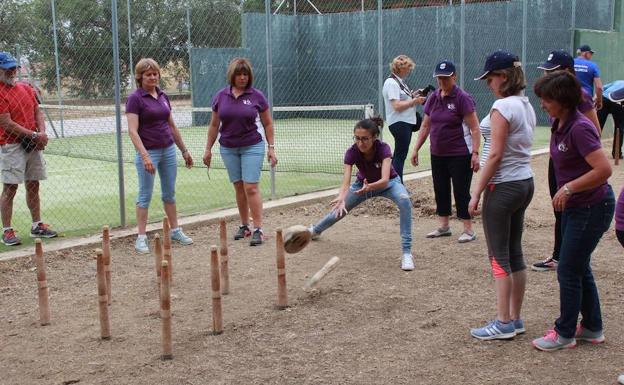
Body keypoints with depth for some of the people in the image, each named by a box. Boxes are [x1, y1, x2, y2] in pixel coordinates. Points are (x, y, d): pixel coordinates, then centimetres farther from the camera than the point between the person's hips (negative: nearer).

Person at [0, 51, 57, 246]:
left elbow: (38, 112, 13)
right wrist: (34, 135, -17)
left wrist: (42, 132, -6)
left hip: (34, 145, 7)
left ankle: (37, 226, 21)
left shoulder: (26, 88, 13)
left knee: (33, 186, 12)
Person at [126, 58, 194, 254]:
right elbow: (132, 130, -18)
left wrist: (184, 150, 17)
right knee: (145, 195, 0)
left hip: (168, 150, 6)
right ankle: (141, 238, 6)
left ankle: (175, 230, 24)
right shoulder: (135, 98, -11)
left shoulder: (163, 96, 9)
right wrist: (144, 156, -27)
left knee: (169, 193, 14)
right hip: (148, 152, -6)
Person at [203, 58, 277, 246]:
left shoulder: (257, 96, -5)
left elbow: (267, 124, 2)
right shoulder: (220, 96, 2)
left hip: (252, 146, -3)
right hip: (228, 148, 3)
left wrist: (271, 148, -2)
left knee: (251, 187, -9)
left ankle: (258, 229, -6)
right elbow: (214, 125, 10)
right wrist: (208, 148, 10)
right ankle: (244, 226, 18)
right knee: (239, 187, 8)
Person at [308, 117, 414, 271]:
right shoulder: (352, 152, -31)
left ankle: (406, 252, -28)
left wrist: (369, 187, -69)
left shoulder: (383, 149, -37)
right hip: (363, 183, 3)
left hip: (388, 182, -3)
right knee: (340, 209, 13)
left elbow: (385, 180, -48)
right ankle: (315, 230, 49)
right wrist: (341, 199, -62)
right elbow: (346, 182, -41)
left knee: (404, 200, -34)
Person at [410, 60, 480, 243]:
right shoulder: (433, 98, 7)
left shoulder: (462, 98, -12)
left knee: (461, 192, -2)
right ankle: (443, 226, 26)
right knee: (440, 190, 13)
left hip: (460, 155, -7)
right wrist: (416, 149, 11)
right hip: (437, 154, 7)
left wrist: (475, 153, -23)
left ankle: (469, 230, 6)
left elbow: (475, 128, -15)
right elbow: (425, 126, 14)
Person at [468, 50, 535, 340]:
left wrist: (476, 193, -14)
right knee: (515, 253, 13)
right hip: (526, 183, 9)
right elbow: (520, 149, 13)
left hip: (503, 186, -9)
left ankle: (504, 324, 2)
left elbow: (495, 155, -19)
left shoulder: (502, 106, -15)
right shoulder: (527, 106, 11)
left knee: (499, 256, -2)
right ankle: (515, 319, 19)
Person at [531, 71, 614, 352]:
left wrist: (568, 188, -23)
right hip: (574, 206, 10)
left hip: (592, 207, -9)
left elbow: (604, 169, -29)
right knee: (580, 268, 17)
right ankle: (592, 328, 29)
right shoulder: (559, 125, 4)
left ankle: (564, 333, 12)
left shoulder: (579, 128, -23)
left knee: (568, 271, -2)